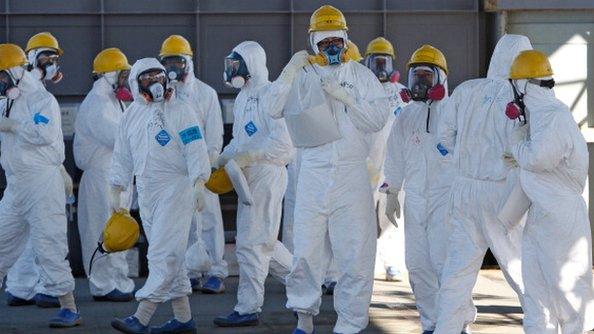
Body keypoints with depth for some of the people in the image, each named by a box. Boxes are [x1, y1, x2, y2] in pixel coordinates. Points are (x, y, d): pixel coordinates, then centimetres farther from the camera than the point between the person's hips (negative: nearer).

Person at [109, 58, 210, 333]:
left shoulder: (179, 111, -4)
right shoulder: (131, 115, 13)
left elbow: (195, 149, -9)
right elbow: (122, 156, 19)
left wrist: (199, 184, -18)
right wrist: (115, 190, 16)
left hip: (175, 188, -7)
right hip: (146, 191, 7)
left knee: (163, 254, -11)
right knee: (171, 257, 10)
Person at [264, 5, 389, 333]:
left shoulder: (361, 75, 7)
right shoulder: (302, 74, 8)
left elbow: (378, 118, -3)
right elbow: (274, 109, -2)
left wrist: (345, 99, -13)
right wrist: (289, 72, -12)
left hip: (352, 173, -1)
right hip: (313, 173, 1)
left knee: (355, 251, -2)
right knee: (306, 249, 2)